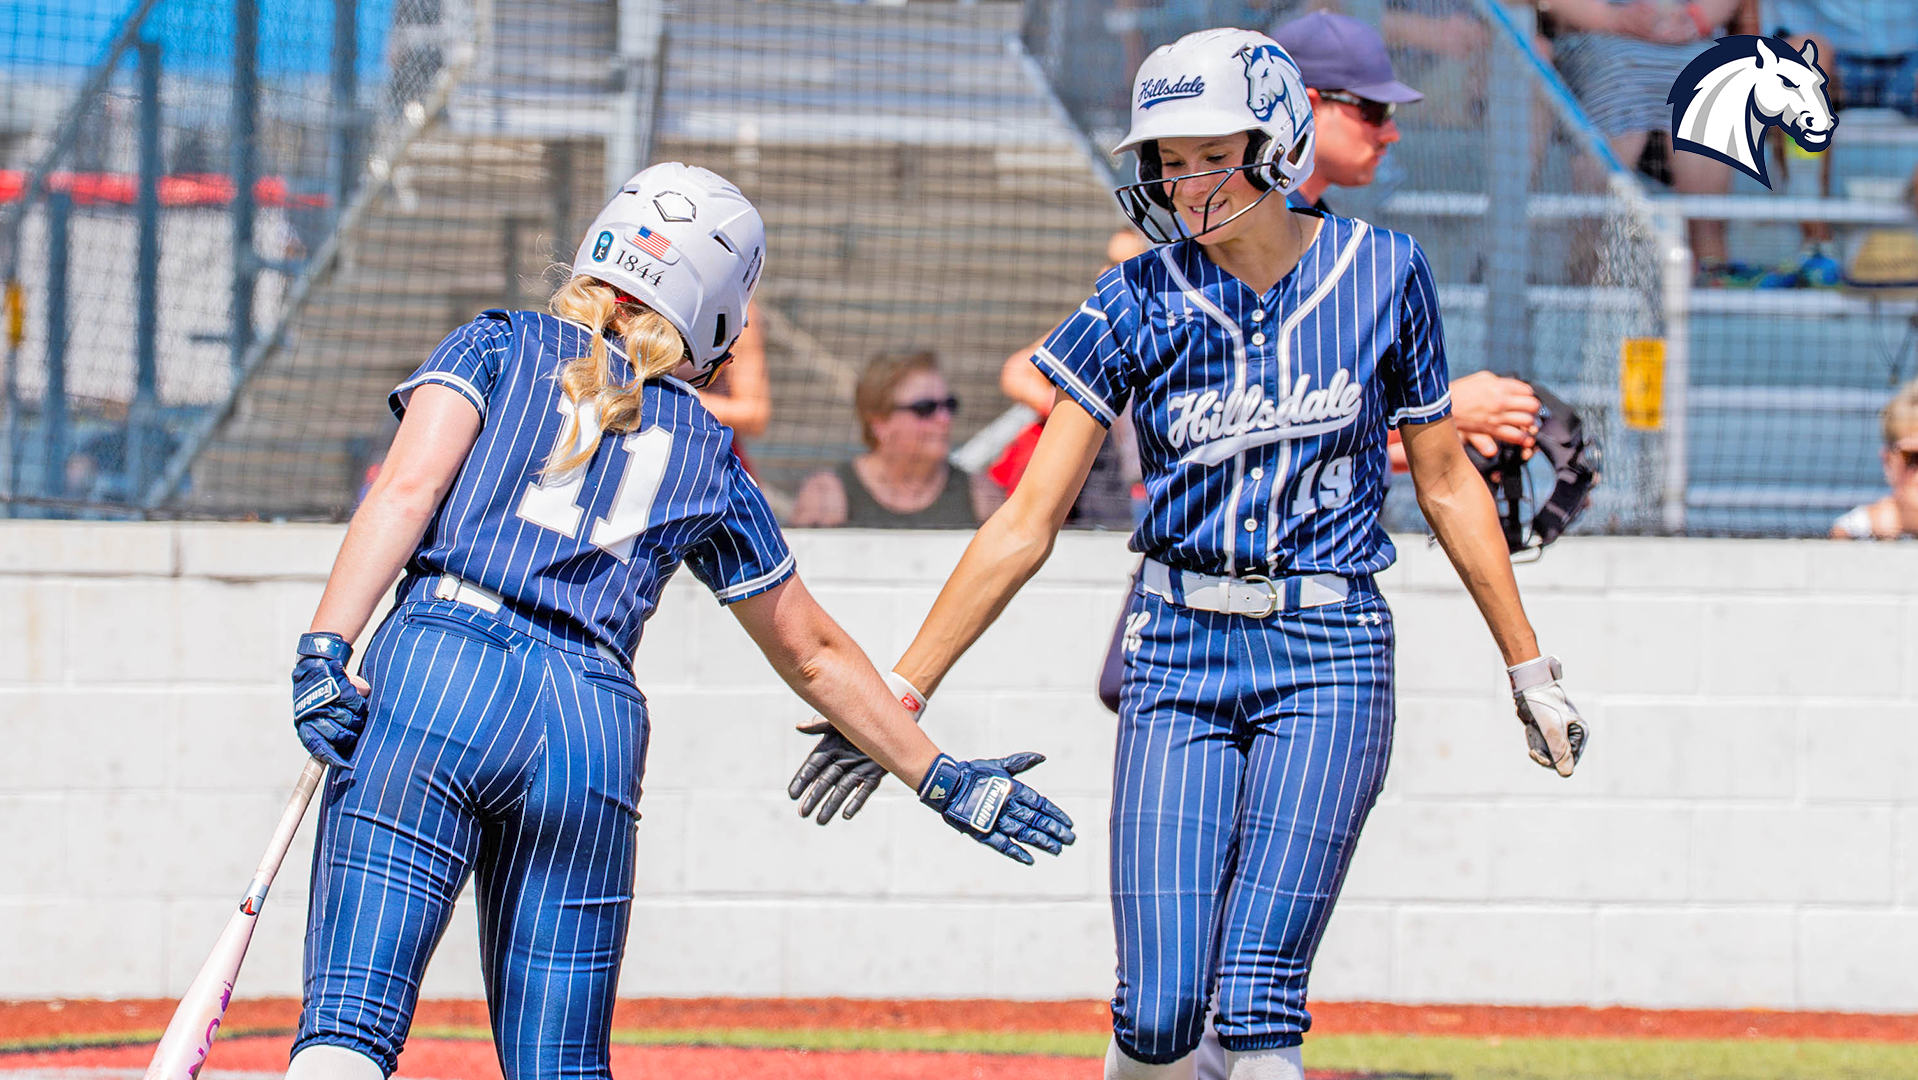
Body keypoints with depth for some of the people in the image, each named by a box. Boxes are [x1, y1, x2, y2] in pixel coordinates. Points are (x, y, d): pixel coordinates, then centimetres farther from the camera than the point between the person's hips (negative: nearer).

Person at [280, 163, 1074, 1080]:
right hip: (597, 730, 3)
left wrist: (324, 649, -10)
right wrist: (941, 776, 41)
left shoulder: (498, 345, 16)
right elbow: (813, 656, 30)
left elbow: (410, 486, -2)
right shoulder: (708, 459, 23)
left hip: (434, 670, -2)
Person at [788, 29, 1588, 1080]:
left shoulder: (1381, 275, -1)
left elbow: (1447, 482, 11)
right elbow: (1026, 522, -2)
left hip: (1327, 654, -1)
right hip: (1176, 657, 1)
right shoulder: (1138, 304, -2)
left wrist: (1529, 669, 15)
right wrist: (899, 694, -7)